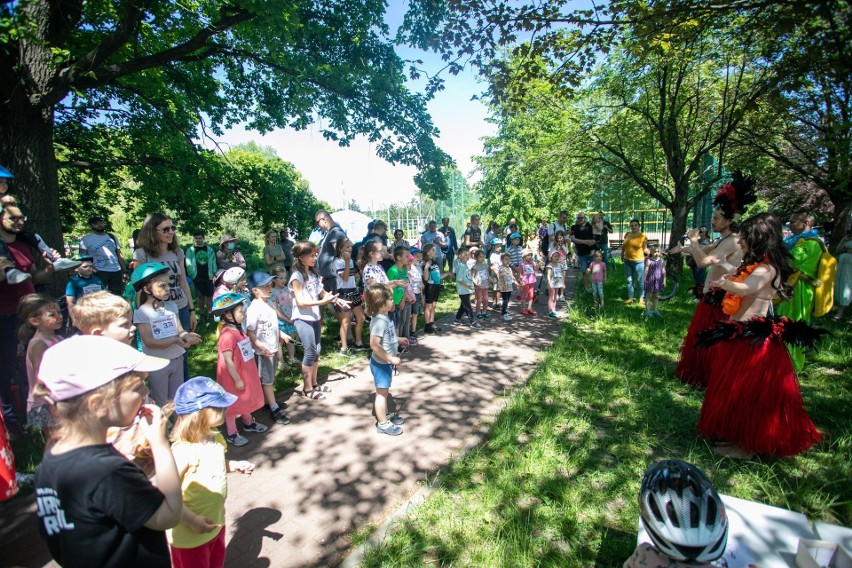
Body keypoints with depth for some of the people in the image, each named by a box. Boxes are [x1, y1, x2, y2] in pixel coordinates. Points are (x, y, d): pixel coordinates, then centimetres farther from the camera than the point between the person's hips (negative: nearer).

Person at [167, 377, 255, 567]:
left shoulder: (214, 438, -6)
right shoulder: (183, 451, -32)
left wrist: (235, 465, -3)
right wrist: (192, 521, -28)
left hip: (216, 522, 7)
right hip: (190, 534, -7)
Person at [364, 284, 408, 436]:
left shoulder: (383, 317, 3)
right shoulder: (380, 321, -28)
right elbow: (374, 345, -32)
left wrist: (398, 340, 12)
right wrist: (391, 358, -26)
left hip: (385, 363, 9)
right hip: (381, 363, -9)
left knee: (384, 392, 24)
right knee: (382, 393, 5)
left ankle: (385, 414, 41)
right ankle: (383, 424, 20)